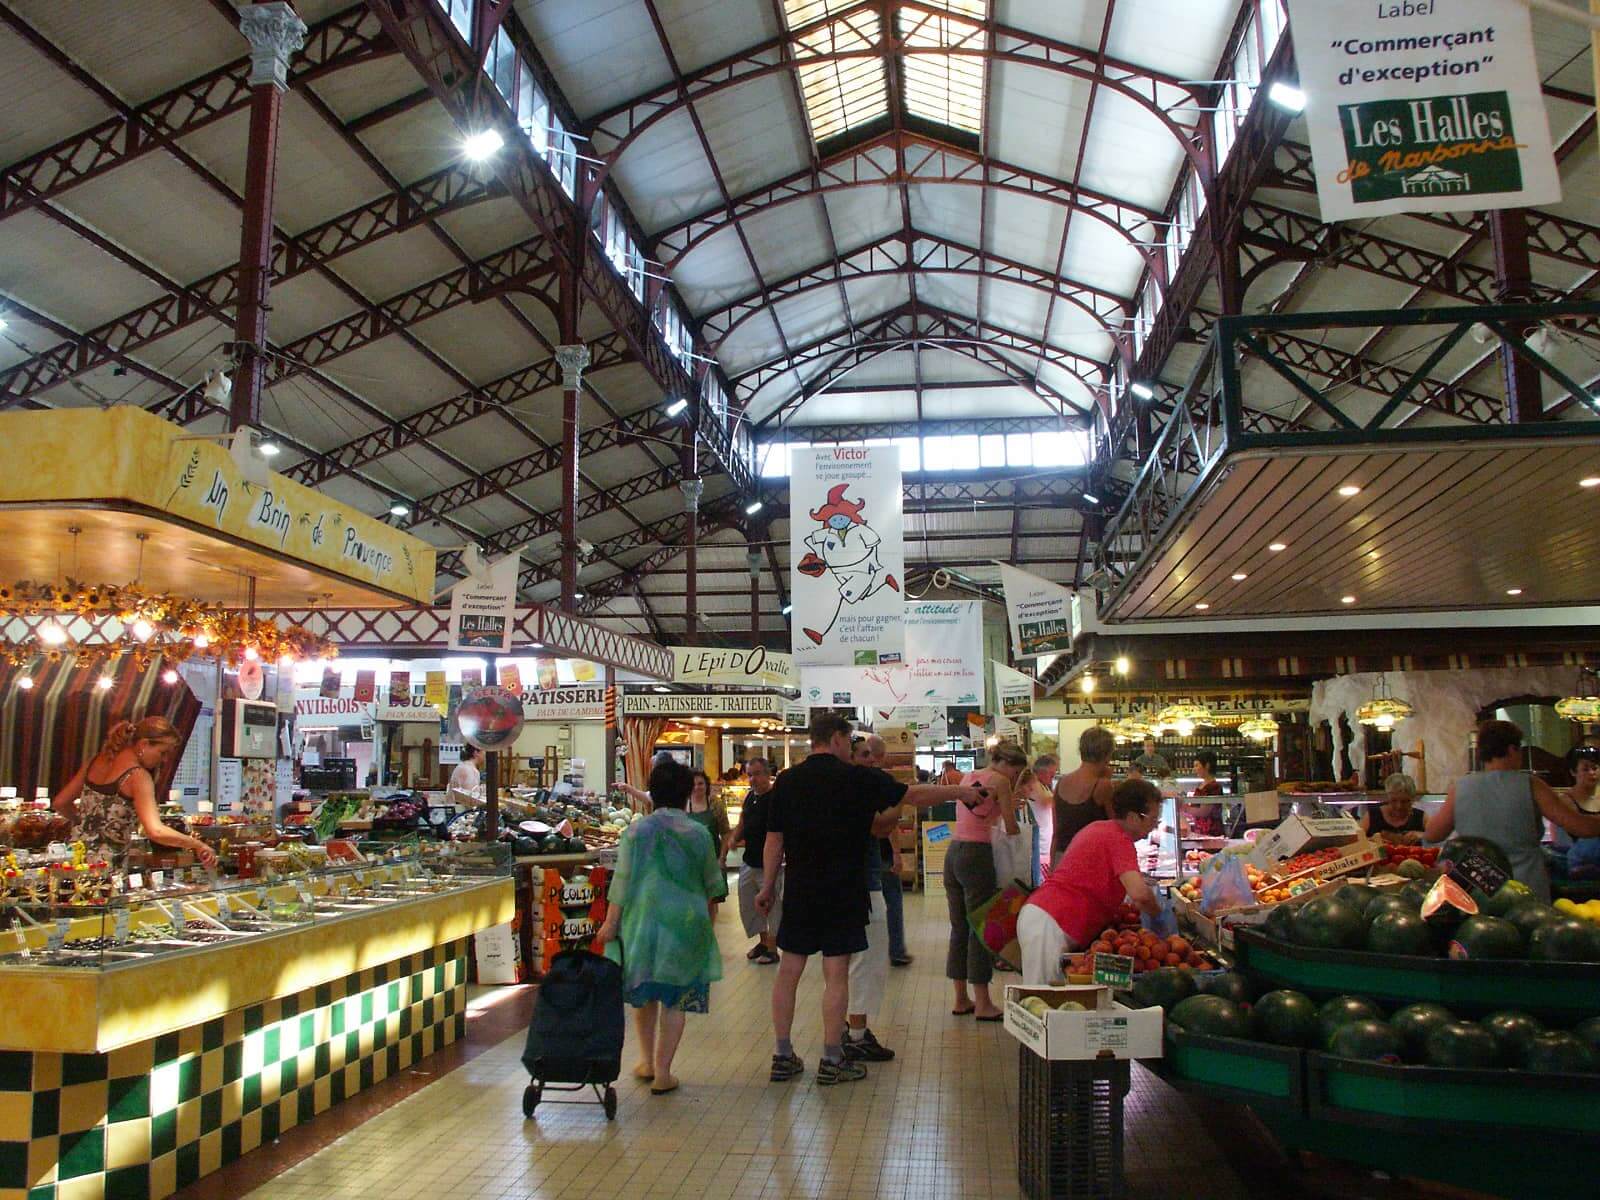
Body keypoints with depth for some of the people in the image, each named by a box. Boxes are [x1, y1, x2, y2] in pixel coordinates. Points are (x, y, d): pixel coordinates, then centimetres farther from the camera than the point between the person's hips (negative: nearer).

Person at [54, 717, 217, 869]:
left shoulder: (96, 761, 8)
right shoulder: (138, 776, -16)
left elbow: (60, 803, 17)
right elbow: (155, 831, -27)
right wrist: (197, 845, -19)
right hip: (105, 868, -8)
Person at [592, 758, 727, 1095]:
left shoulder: (637, 831, -4)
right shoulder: (699, 833, 0)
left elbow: (622, 882, -5)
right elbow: (713, 884, 8)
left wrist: (610, 924, 3)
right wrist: (705, 915, 24)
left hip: (643, 920, 0)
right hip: (687, 925, 0)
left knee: (644, 994, 18)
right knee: (674, 1001, 7)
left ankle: (648, 1063, 29)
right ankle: (662, 1073, 9)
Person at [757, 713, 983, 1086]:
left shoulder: (787, 781, 2)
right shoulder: (856, 779, -8)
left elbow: (774, 839, 4)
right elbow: (914, 795, -1)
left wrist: (768, 887, 13)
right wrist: (958, 793, 13)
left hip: (799, 891, 4)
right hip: (842, 894, -4)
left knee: (789, 970, 9)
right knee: (836, 974, 2)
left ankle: (783, 1056, 15)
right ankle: (832, 1061, 8)